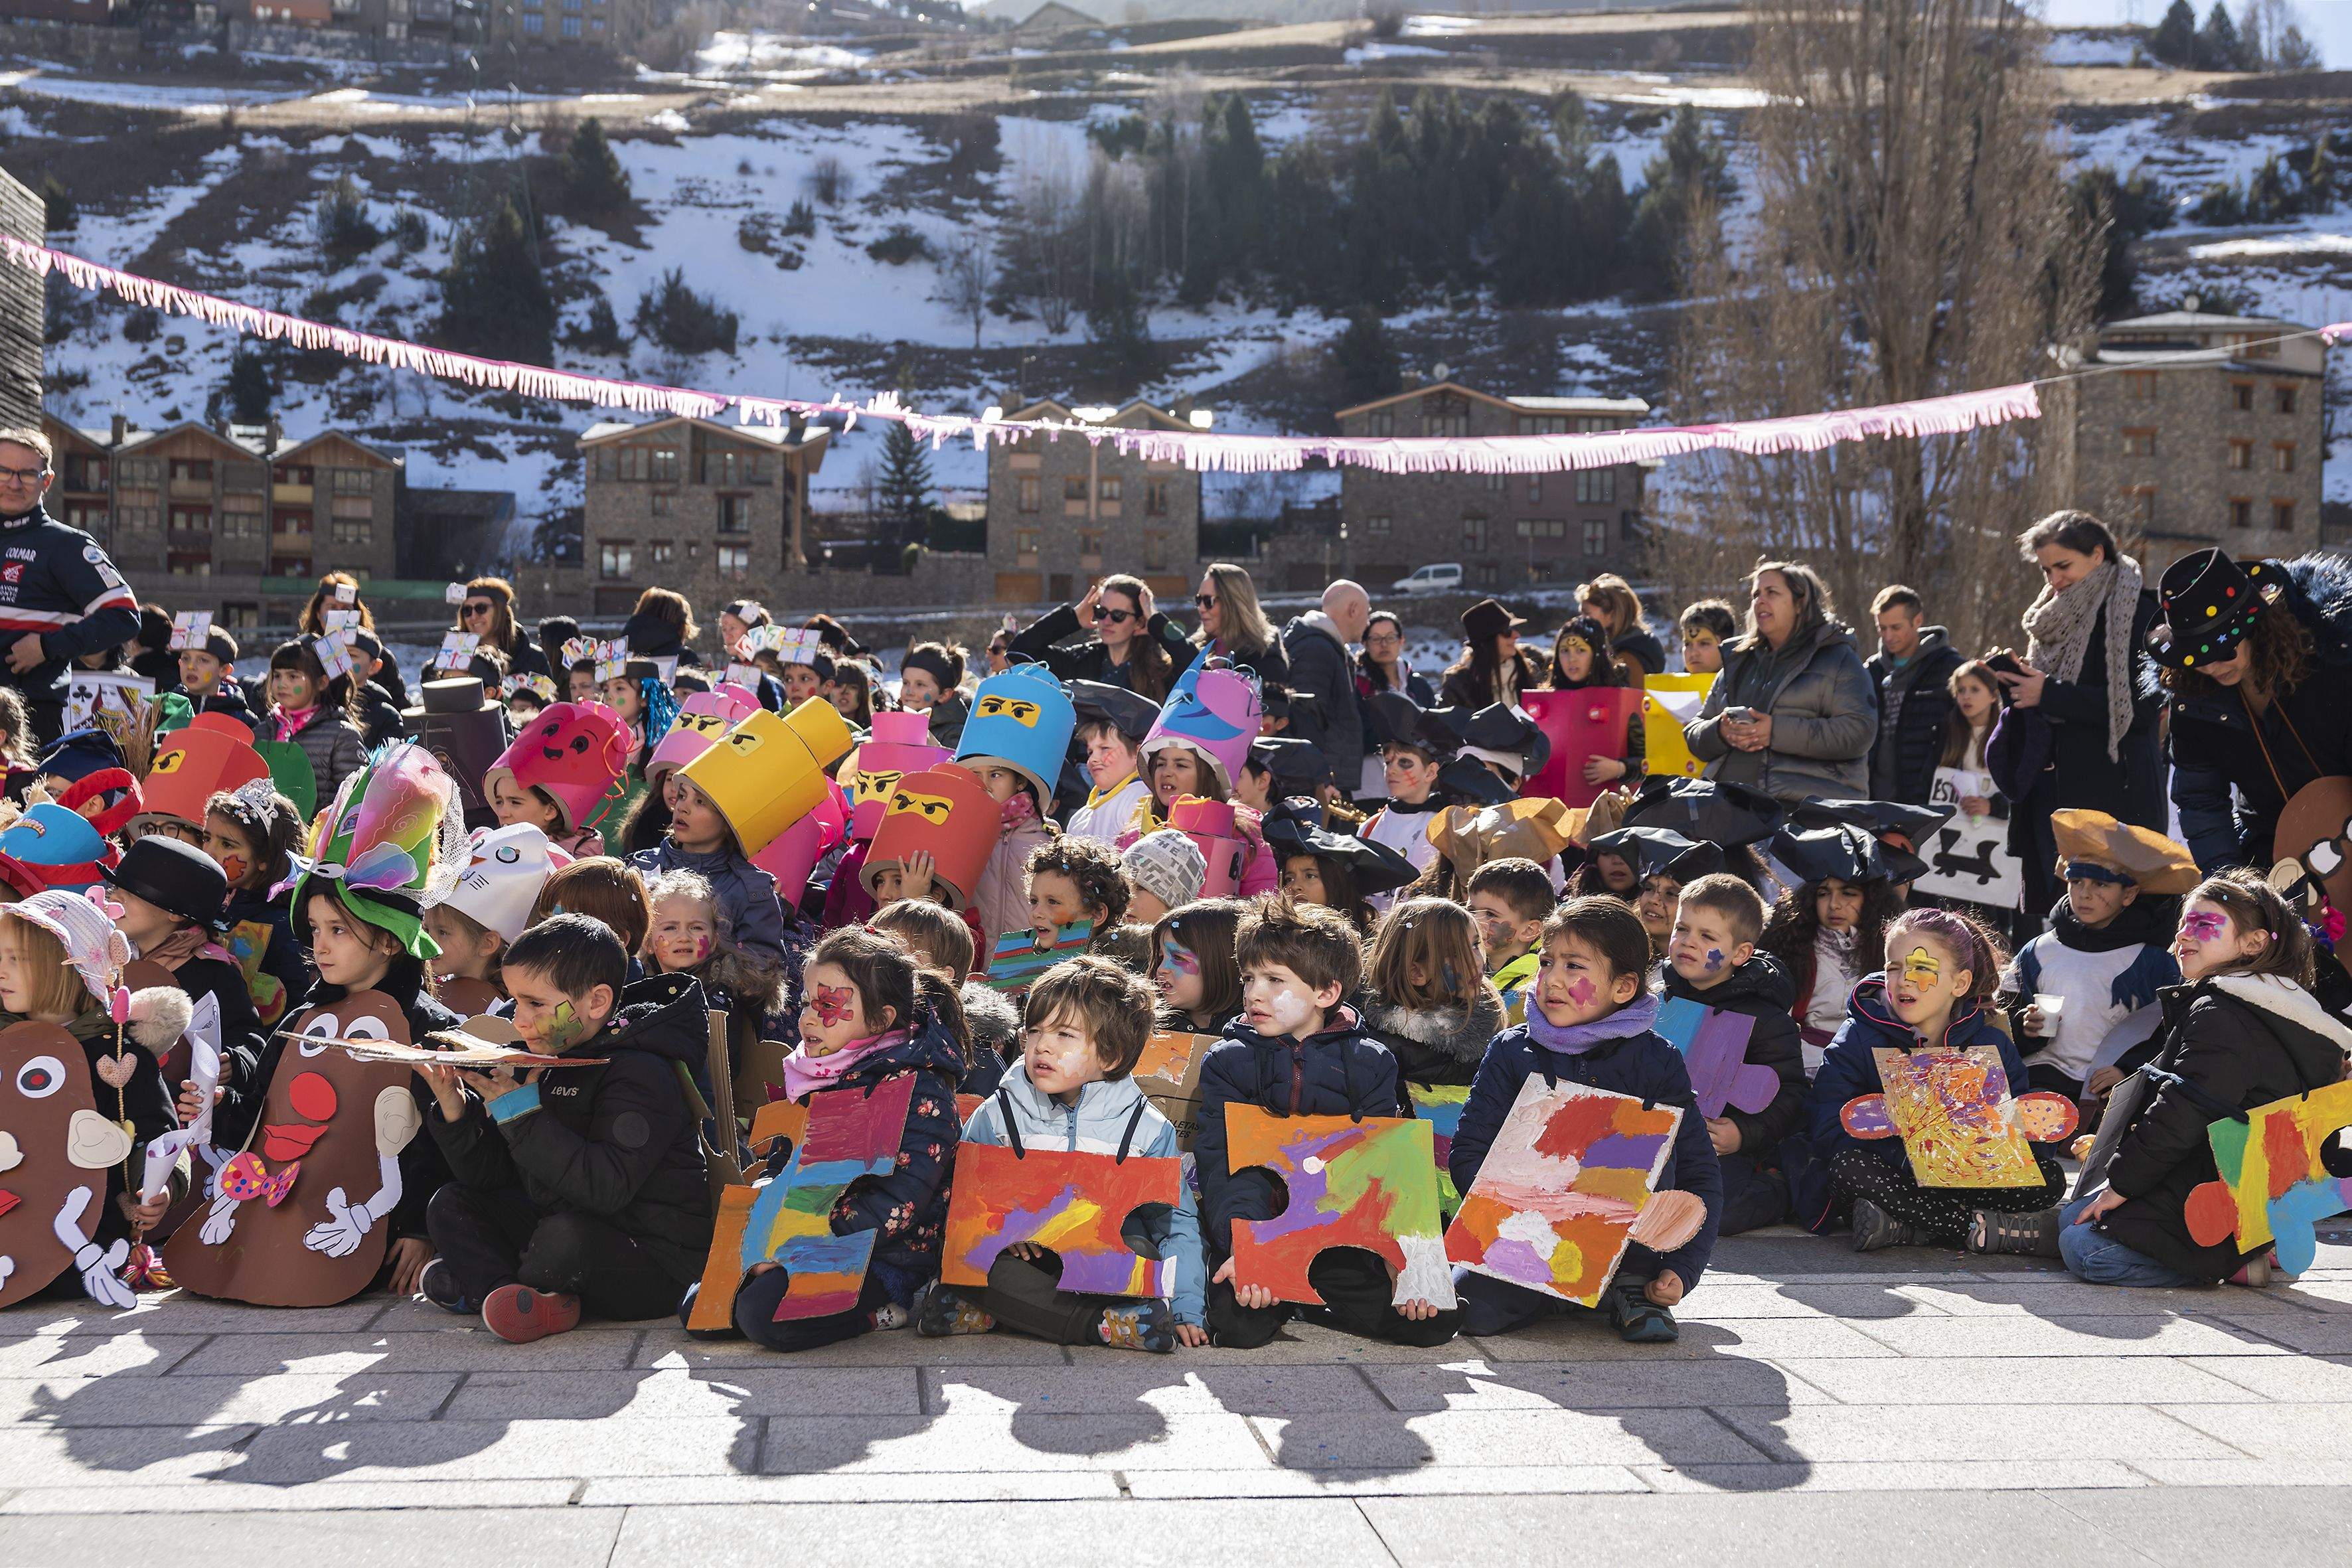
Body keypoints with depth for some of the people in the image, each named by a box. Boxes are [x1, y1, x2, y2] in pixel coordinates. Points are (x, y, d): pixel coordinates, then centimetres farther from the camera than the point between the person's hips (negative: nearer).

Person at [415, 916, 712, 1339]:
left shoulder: (641, 1073, -18)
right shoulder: (542, 1068, 9)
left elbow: (605, 1188, -30)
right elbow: (490, 1175, 9)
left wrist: (521, 1116, -28)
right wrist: (454, 1110, -7)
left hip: (656, 1267, -9)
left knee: (566, 1235, -36)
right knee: (451, 1204, 7)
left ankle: (479, 1281, -6)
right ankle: (510, 1295, -17)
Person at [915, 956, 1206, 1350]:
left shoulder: (1149, 1129, 1)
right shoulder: (998, 1115, 4)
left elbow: (1177, 1224, 5)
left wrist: (1187, 1310, -5)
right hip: (1023, 1255, 0)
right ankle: (1103, 1322, -27)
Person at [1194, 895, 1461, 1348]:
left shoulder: (1370, 1062, 7)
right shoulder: (1227, 1061, 5)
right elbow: (1222, 1164, -8)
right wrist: (1242, 1248, -26)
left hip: (1345, 1238, 2)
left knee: (1436, 1319, -19)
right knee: (1240, 1323, -33)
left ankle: (1315, 1301, 7)